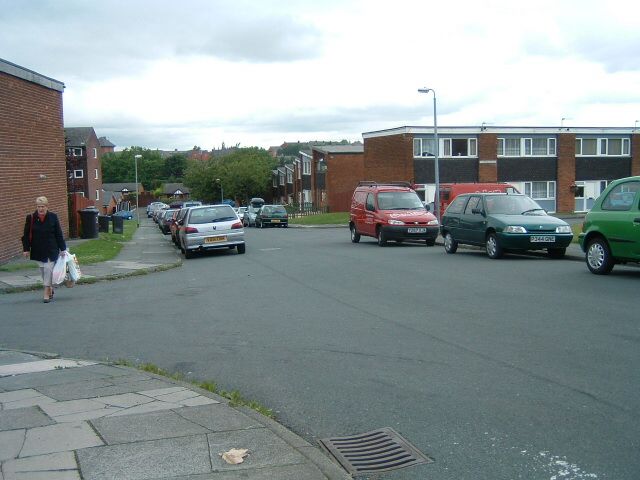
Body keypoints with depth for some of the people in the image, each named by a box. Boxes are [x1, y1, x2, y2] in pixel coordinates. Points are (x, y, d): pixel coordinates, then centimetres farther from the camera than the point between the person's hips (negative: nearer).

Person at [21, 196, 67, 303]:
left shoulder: (53, 217, -3)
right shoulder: (31, 218, -1)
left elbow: (59, 234, 1)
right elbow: (26, 235, 3)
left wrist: (63, 249, 0)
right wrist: (26, 249, -2)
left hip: (51, 249, -2)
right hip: (38, 250, 2)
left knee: (48, 268, -9)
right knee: (43, 270, 9)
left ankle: (47, 292, -3)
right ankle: (50, 289, 27)